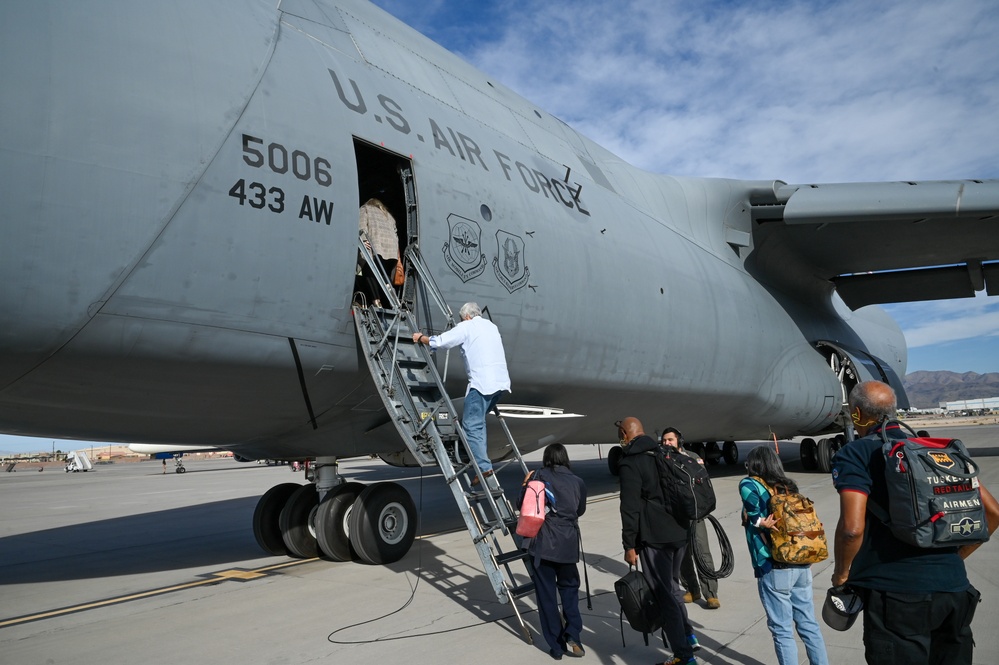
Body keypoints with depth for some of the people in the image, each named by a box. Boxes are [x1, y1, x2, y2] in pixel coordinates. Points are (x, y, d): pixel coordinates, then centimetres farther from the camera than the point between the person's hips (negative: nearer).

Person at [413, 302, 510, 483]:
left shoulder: (466, 327, 2)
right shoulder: (492, 326, 23)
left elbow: (438, 341, 0)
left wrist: (420, 338, 18)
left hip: (482, 383, -8)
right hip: (501, 382, 8)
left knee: (472, 425, -5)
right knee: (478, 419, 21)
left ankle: (483, 467, -11)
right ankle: (481, 454, 14)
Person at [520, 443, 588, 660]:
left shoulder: (539, 476, -2)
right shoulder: (578, 482, 7)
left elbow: (523, 505, 1)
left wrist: (526, 485, 15)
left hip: (543, 543, -2)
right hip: (568, 543, 3)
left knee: (546, 593, 6)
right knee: (569, 589, 18)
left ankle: (556, 646, 12)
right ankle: (572, 637, 5)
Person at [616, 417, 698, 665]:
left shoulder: (629, 464, -12)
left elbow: (630, 508, -17)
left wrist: (629, 545, -11)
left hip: (654, 537, -8)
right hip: (679, 532, 8)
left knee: (663, 595, 1)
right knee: (672, 586, 24)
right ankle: (688, 636, 33)